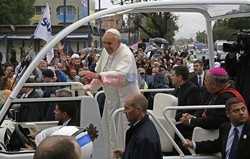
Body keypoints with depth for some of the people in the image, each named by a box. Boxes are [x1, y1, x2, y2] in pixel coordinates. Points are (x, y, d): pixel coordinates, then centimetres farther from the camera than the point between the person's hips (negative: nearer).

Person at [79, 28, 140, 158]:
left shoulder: (126, 55, -19)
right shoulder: (106, 51, 6)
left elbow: (121, 75, -36)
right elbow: (100, 71, 21)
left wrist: (97, 76, -43)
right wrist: (91, 87, 17)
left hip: (125, 100, -8)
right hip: (111, 99, 8)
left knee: (123, 135, -8)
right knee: (111, 134, 14)